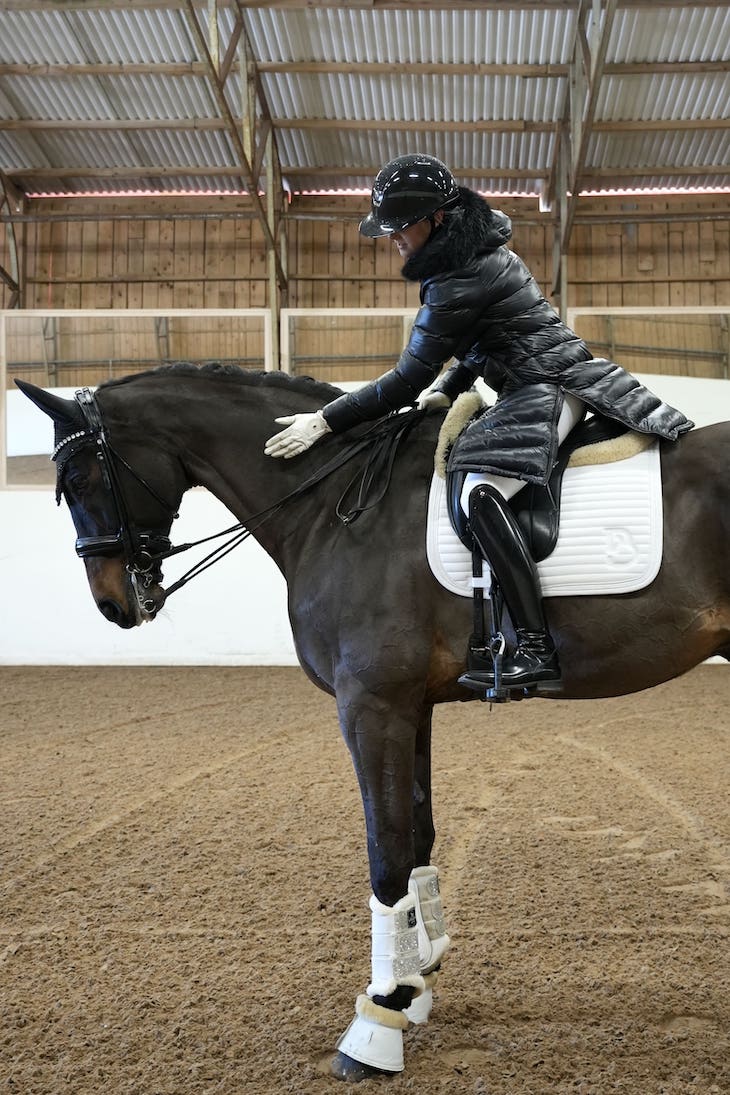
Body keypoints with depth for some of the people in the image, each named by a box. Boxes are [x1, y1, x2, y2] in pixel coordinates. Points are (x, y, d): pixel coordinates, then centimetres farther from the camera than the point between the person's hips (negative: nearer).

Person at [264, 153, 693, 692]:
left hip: (546, 390, -12)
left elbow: (408, 382, -17)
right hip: (543, 387, 12)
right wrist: (449, 389, 10)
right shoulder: (481, 250, 12)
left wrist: (325, 421, -14)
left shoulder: (456, 284, -18)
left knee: (481, 493, -30)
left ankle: (536, 648, -35)